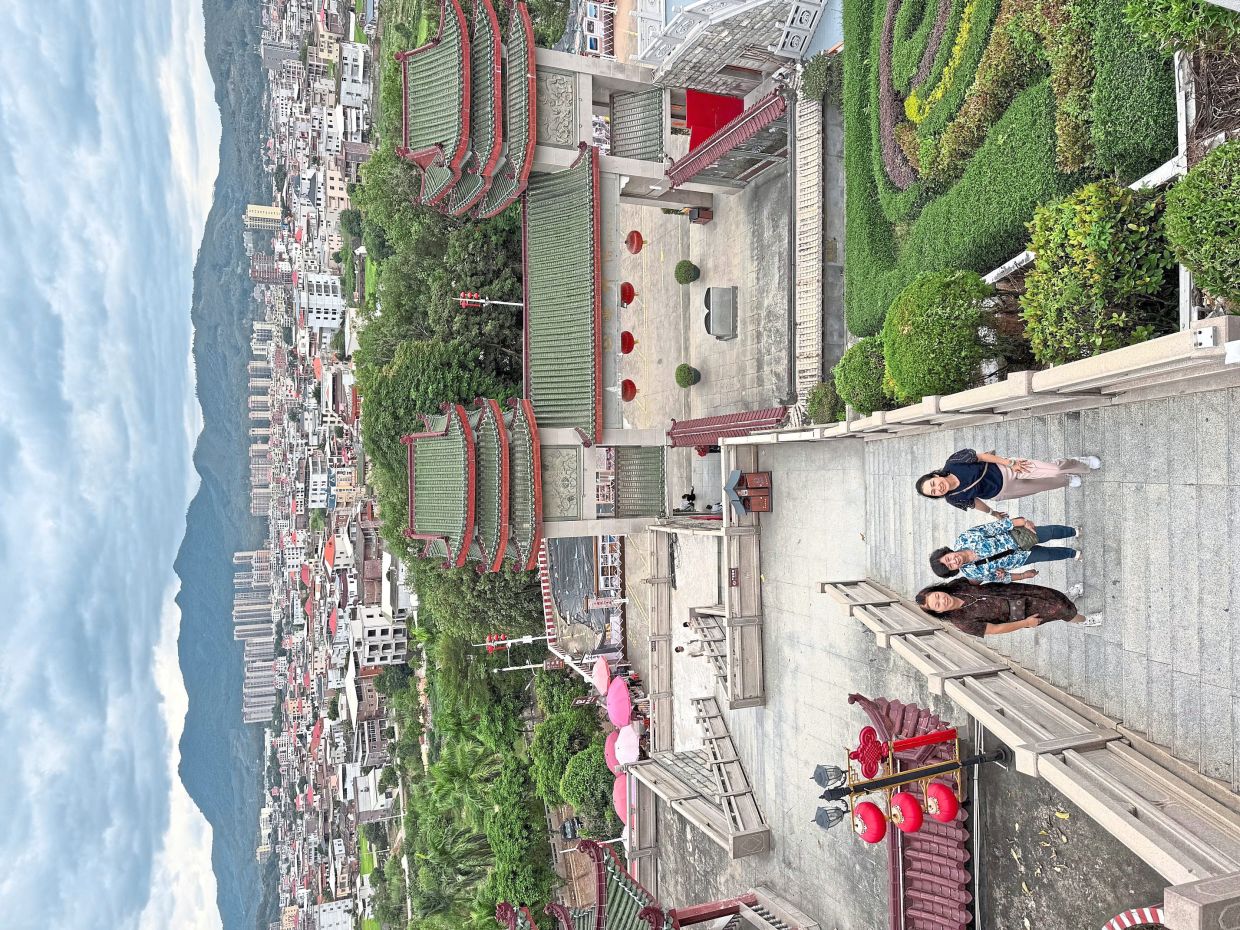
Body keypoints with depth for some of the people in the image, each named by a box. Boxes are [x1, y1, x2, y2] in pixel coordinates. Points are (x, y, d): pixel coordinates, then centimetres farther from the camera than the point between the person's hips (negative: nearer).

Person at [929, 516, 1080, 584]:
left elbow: (991, 527, -23)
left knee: (1051, 531, 15)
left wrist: (1021, 521, -22)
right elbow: (994, 577, -9)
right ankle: (1071, 553, 55)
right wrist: (1022, 576, -5)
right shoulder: (969, 572, -25)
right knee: (1049, 554, 13)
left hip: (1015, 535, 0)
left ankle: (1072, 531, 56)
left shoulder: (964, 539, -32)